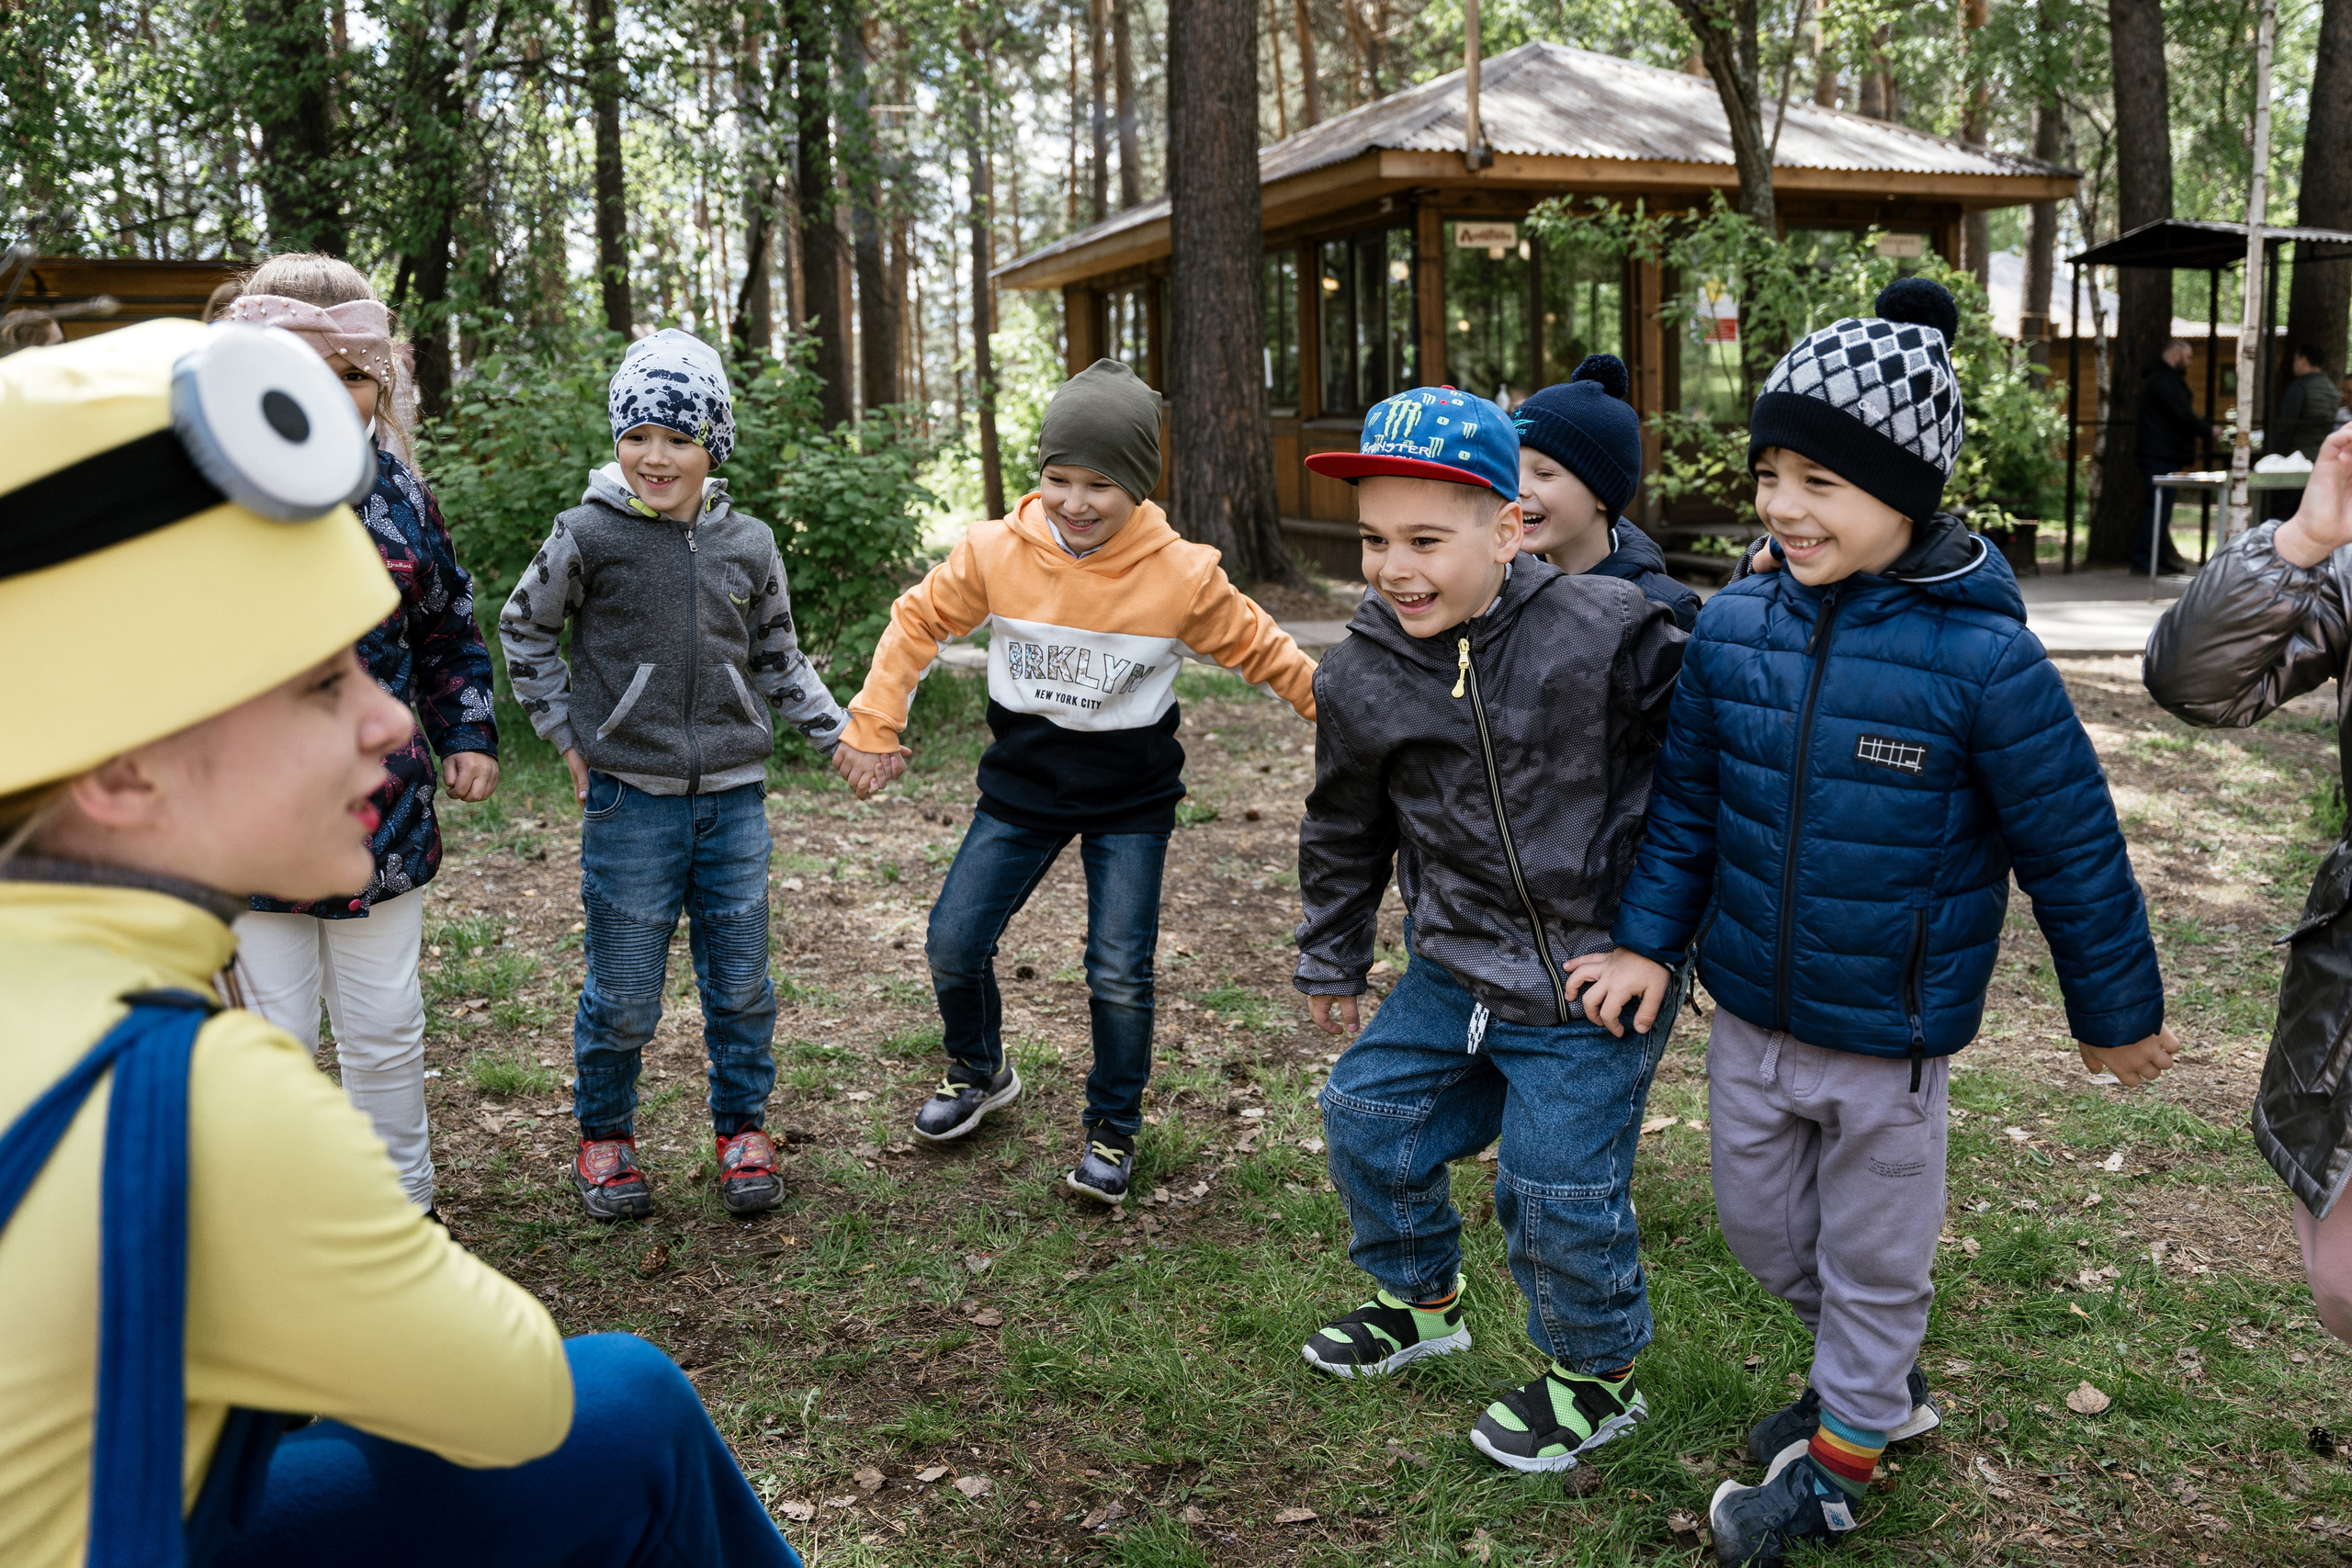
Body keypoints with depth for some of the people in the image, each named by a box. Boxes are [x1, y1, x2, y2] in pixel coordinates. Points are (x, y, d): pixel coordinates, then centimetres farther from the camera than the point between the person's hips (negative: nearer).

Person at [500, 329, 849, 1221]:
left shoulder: (748, 545, 3)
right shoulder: (591, 535, -7)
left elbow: (779, 658, 15)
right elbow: (523, 629, 7)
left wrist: (839, 735, 7)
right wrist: (567, 734, 2)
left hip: (734, 798, 3)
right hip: (630, 800, -3)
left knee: (742, 986, 11)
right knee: (623, 997, 6)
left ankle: (742, 1131, 30)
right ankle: (604, 1138, 28)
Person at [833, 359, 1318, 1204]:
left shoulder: (1182, 575, -17)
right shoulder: (995, 552, -12)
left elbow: (1262, 651, -4)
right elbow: (917, 621, 2)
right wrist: (873, 727, 0)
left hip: (1130, 802, -2)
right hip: (1022, 788, 3)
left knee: (1120, 974, -5)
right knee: (952, 943, 3)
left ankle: (1112, 1132, 20)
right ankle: (979, 1072, 34)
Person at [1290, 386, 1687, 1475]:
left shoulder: (1606, 633, -20)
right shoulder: (1360, 678, -5)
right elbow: (1345, 833, 10)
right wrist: (1331, 960, 19)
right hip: (1454, 973, 5)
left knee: (1557, 1189, -1)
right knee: (1368, 1119, 14)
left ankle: (1597, 1373, 31)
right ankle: (1420, 1300, 44)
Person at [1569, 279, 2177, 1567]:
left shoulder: (1980, 658, -21)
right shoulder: (1733, 626, -8)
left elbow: (2072, 848, -10)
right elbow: (1686, 802, 5)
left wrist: (2116, 1013, -1)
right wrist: (1648, 939, 3)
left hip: (1889, 1037, -5)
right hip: (1748, 1013, 5)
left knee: (1872, 1256, 15)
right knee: (1759, 1228, 22)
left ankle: (1837, 1460, 39)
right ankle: (1880, 1383, 49)